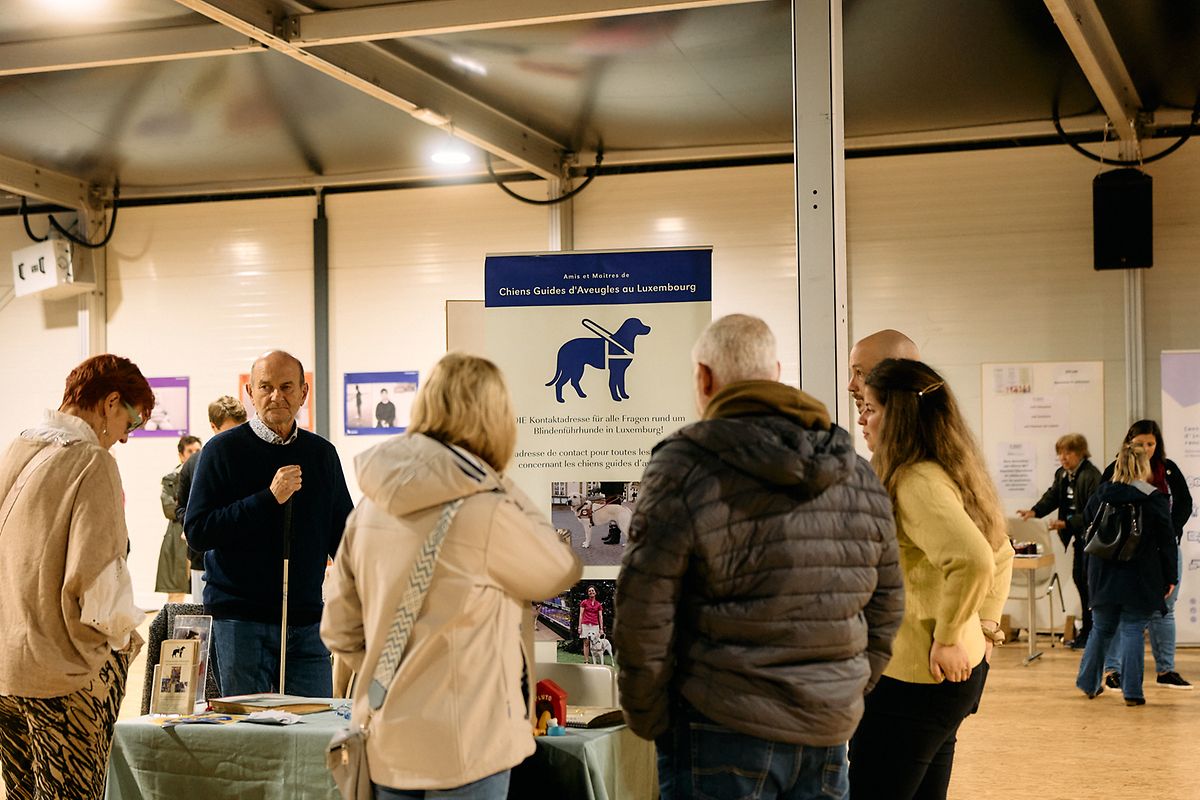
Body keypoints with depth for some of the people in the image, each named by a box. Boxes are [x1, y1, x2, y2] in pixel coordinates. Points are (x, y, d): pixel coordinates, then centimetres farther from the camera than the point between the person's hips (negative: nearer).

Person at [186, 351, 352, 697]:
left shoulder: (322, 454, 9)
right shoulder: (223, 450, -3)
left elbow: (343, 533, 16)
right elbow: (196, 531, -11)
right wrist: (269, 498, -18)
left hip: (308, 619, 3)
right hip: (241, 619, -3)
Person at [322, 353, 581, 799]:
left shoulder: (373, 505, 1)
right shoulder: (486, 511, -19)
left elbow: (339, 629, 6)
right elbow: (560, 574, -2)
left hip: (386, 744, 6)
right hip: (463, 748, -6)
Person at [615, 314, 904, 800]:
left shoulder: (684, 470, -10)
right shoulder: (860, 477, 8)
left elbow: (644, 621, -11)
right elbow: (886, 612, 14)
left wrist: (649, 722, 1)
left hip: (722, 740, -5)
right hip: (830, 733, 5)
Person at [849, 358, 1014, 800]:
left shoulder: (916, 482, -19)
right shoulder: (949, 473, 11)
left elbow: (974, 560, -33)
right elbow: (1000, 553, 24)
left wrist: (948, 639, -23)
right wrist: (986, 624, 18)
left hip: (912, 679, -10)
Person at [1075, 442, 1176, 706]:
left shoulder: (1099, 496, 2)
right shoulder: (1155, 500, -9)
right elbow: (1167, 543, -6)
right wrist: (1170, 578, 1)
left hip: (1104, 577, 4)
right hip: (1139, 580, -3)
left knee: (1102, 629, 16)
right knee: (1133, 630, 1)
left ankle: (1089, 683, 24)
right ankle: (1132, 691, 1)